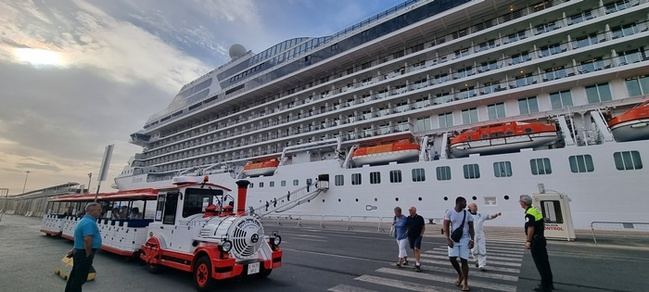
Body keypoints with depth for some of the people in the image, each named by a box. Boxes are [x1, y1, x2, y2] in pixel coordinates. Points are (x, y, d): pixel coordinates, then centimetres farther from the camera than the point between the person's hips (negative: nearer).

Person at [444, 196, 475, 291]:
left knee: (464, 260, -1)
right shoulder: (450, 212, -5)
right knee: (452, 258, -5)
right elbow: (446, 226, -4)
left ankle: (465, 282, 13)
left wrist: (472, 240, -9)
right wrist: (448, 239, -13)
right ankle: (460, 274, 24)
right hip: (453, 239, 0)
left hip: (465, 239, 0)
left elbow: (471, 228, 3)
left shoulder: (467, 214, -1)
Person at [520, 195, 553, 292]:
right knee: (545, 262, 16)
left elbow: (531, 228, -25)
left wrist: (528, 241, -20)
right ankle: (549, 284, 26)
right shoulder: (535, 210, 11)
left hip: (535, 241, -10)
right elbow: (543, 226, 19)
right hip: (541, 239, 10)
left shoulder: (529, 213, -19)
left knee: (540, 264, -1)